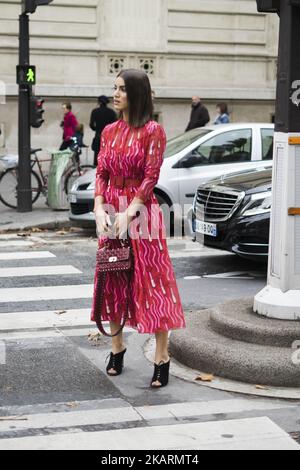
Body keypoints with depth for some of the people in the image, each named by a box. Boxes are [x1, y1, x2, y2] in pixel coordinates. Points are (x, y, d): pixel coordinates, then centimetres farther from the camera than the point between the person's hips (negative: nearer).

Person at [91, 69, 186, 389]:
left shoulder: (152, 131, -7)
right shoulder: (109, 131, 10)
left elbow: (151, 176, -12)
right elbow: (101, 173, 6)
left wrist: (129, 213, -19)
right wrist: (99, 209, -9)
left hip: (140, 212, -6)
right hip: (111, 212, 6)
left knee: (151, 281, -4)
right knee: (113, 281, 11)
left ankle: (162, 357, 1)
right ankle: (117, 348, 25)